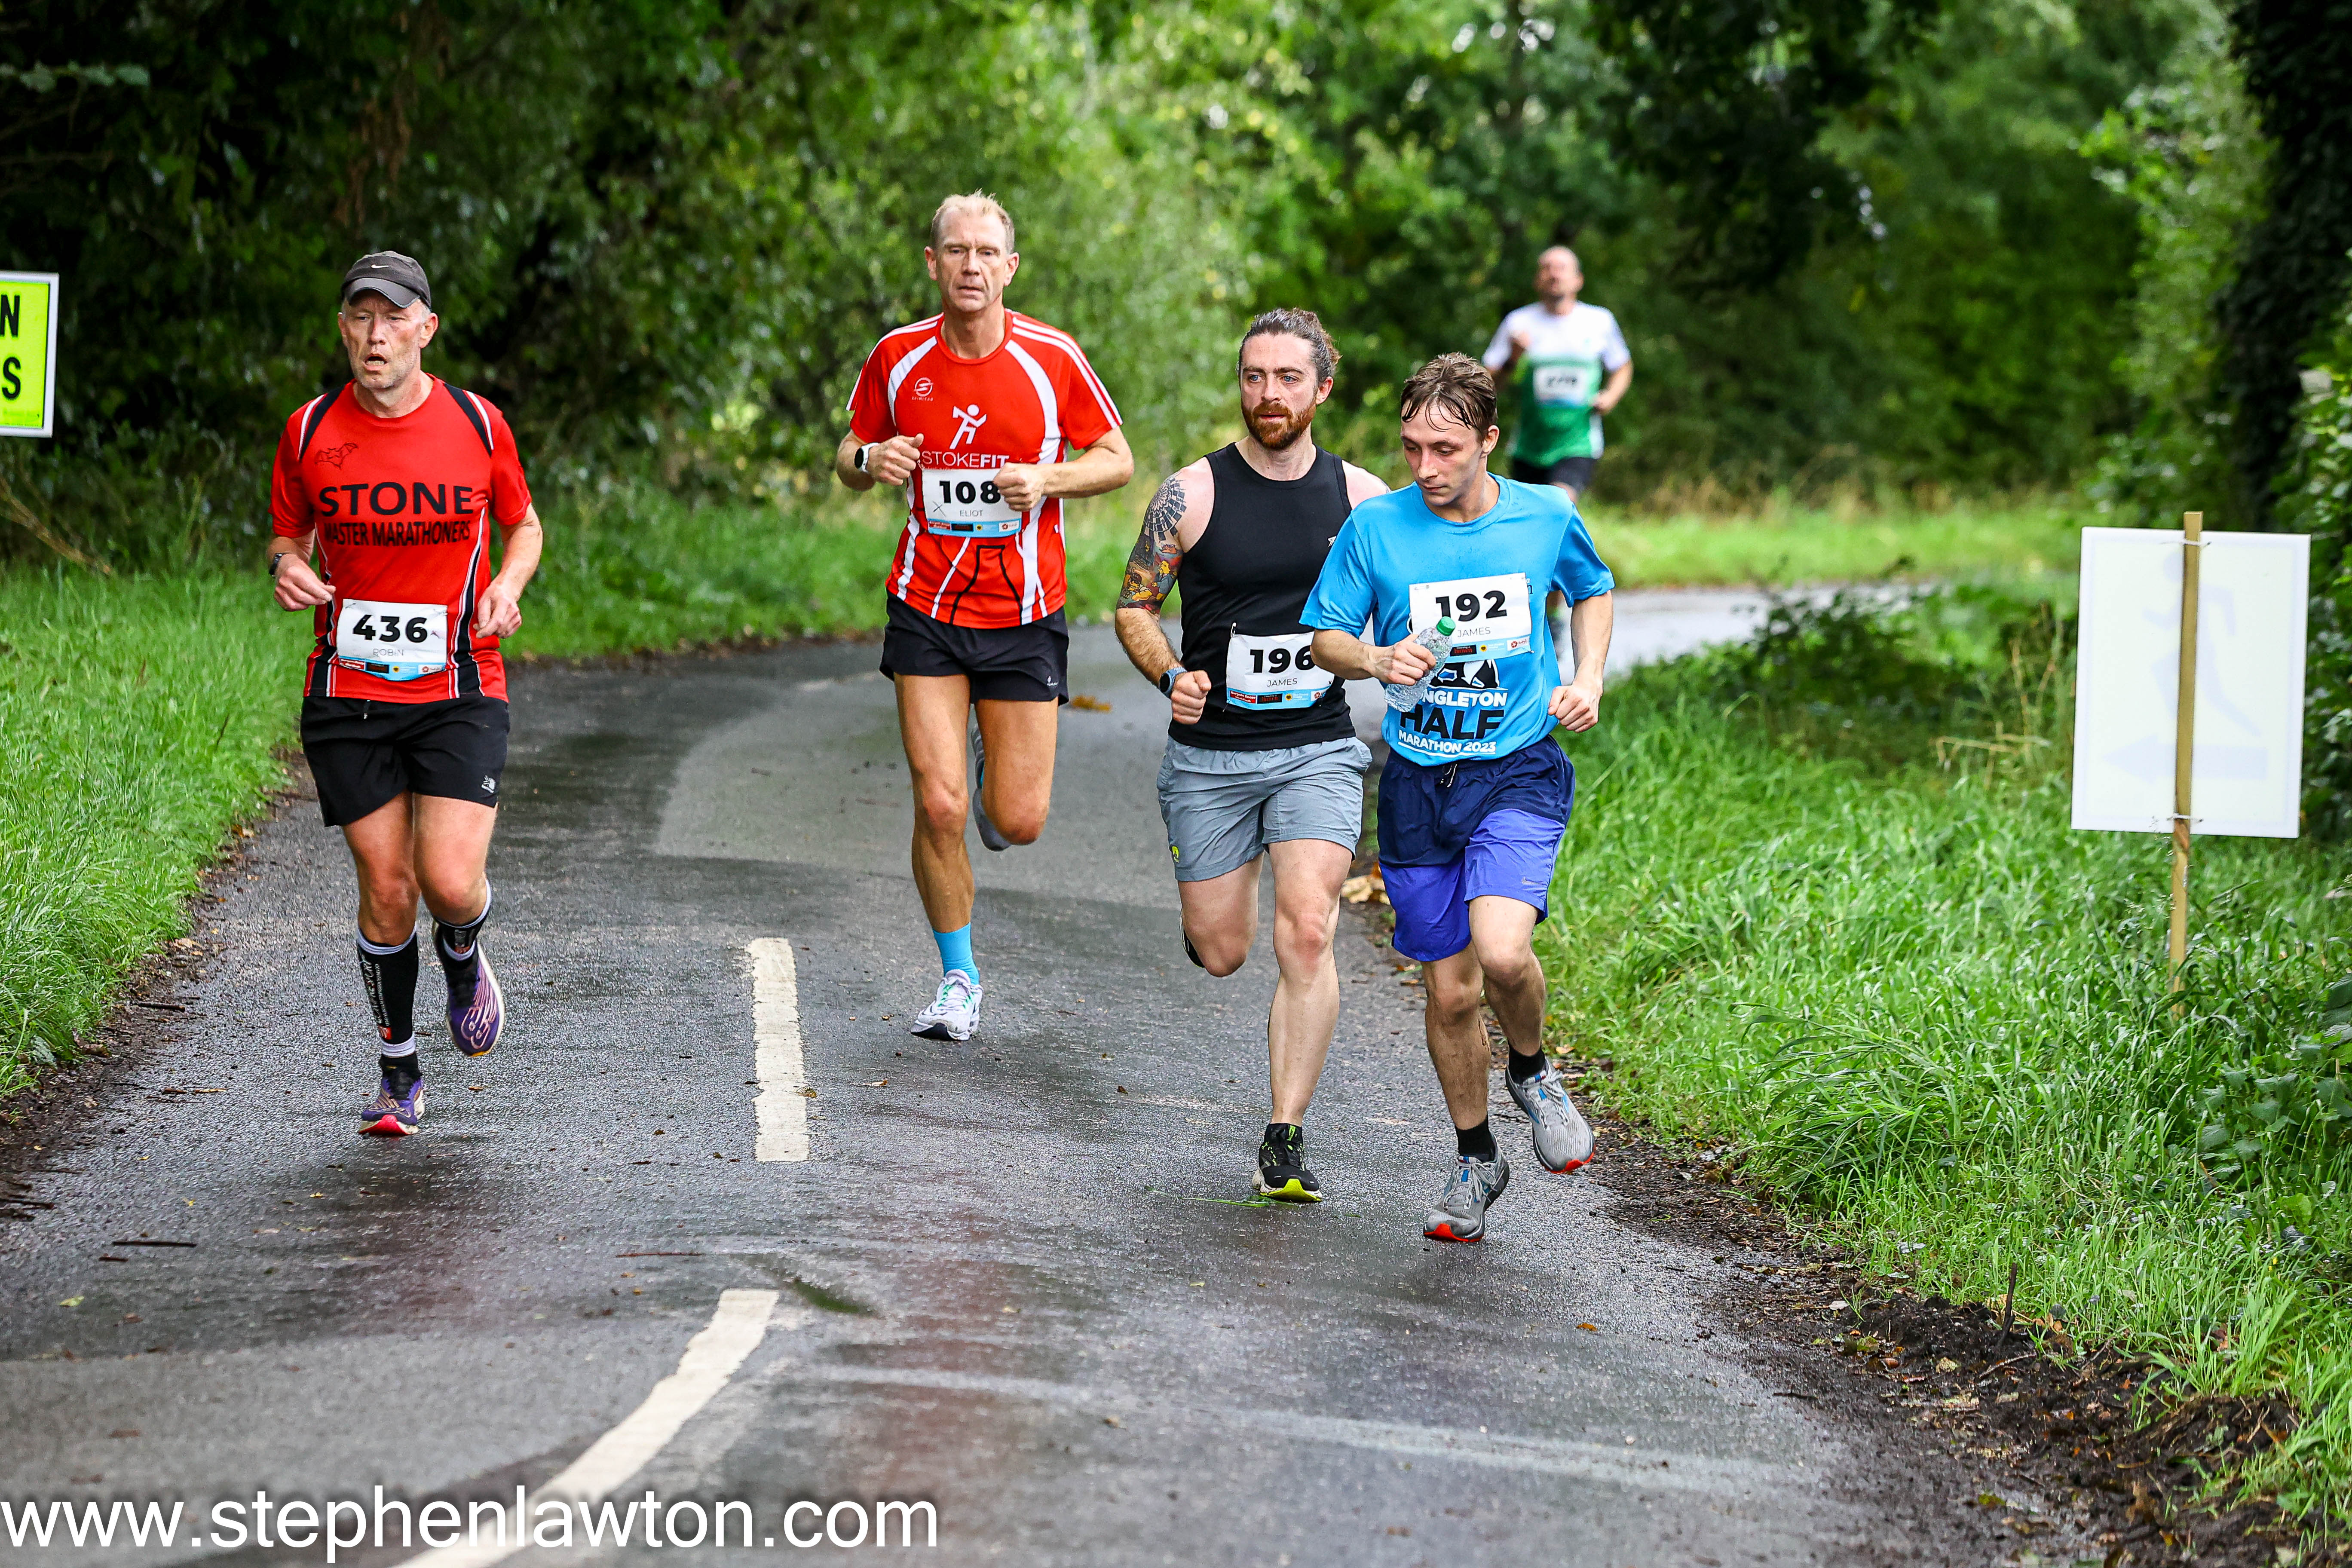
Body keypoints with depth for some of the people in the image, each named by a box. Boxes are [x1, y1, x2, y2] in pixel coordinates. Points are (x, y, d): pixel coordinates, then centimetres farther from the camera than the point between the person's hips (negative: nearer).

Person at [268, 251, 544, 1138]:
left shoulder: (478, 425, -2)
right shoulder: (310, 432, -1)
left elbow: (522, 525, 13)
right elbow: (286, 533, 13)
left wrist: (507, 585, -8)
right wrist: (287, 568, -10)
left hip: (459, 692, -1)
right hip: (348, 696, 1)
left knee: (452, 883, -14)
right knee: (386, 890, 0)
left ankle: (464, 961, 24)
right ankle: (398, 1069, 21)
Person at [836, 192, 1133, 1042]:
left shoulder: (1053, 358, -7)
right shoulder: (897, 357, -3)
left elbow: (1117, 460, 2)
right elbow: (851, 452, 11)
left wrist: (1049, 477, -17)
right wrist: (870, 461, -12)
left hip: (1024, 616, 0)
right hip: (926, 612, 0)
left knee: (1018, 822, 0)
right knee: (938, 806, -8)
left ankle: (995, 778, 38)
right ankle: (958, 979, 11)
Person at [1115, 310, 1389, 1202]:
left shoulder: (1361, 498, 0)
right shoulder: (1192, 495, -6)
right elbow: (1134, 607, 2)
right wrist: (1171, 677, -17)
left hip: (1318, 750, 0)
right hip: (1210, 754, 0)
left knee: (1306, 935, -17)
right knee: (1222, 954, 6)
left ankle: (1284, 1141, -11)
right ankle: (1209, 896, 45)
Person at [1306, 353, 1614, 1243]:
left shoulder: (1546, 519, -3)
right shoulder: (1375, 527, -6)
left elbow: (1592, 589, 18)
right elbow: (1324, 637, 3)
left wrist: (1590, 680, 3)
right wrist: (1377, 660, -18)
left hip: (1520, 771, -1)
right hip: (1420, 779, 1)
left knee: (1502, 952, -24)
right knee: (1449, 991, 6)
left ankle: (1531, 1071, 9)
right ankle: (1475, 1161, 28)